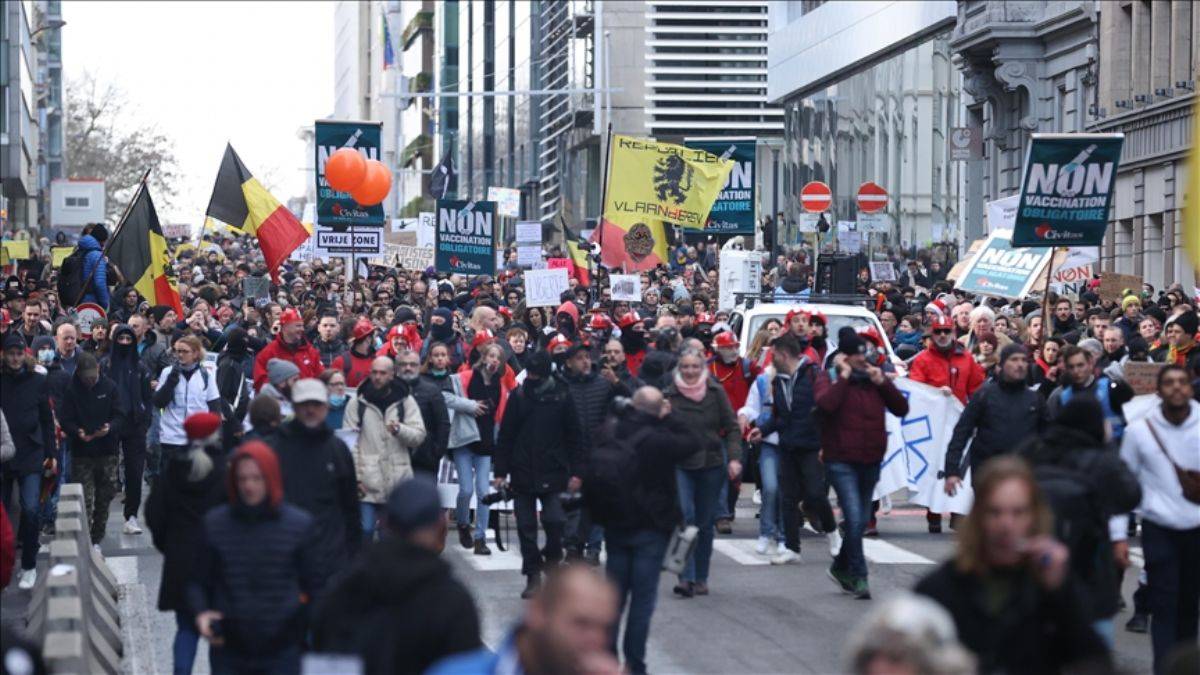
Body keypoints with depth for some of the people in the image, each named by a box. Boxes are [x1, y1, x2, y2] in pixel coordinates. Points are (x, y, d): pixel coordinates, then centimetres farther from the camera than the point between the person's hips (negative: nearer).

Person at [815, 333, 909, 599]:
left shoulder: (874, 378, 10)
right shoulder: (828, 380, -3)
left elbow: (901, 408, 3)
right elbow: (826, 403, -26)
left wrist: (882, 382, -7)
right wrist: (844, 376, -18)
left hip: (871, 461, 5)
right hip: (841, 461, -5)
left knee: (861, 520, 14)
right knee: (855, 519, -15)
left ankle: (841, 567, 32)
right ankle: (858, 577, -8)